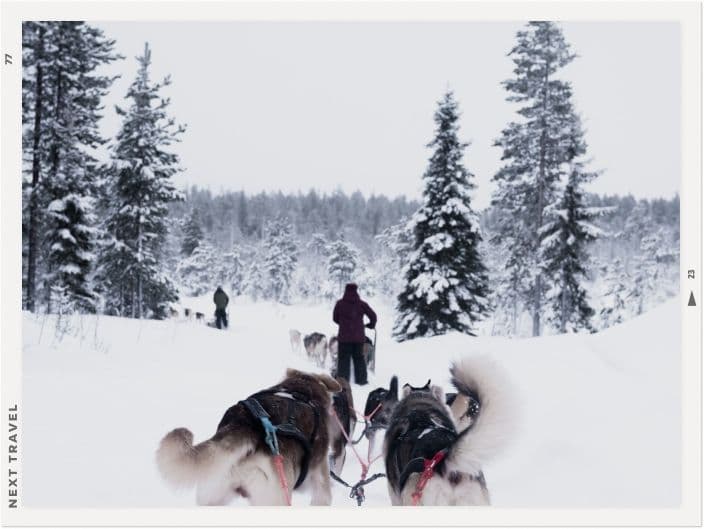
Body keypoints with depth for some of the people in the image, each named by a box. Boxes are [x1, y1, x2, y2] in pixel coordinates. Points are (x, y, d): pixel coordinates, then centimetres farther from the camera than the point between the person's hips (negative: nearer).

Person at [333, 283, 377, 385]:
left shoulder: (340, 304, -4)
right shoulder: (361, 304, -1)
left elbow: (335, 318, 6)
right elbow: (373, 316, 1)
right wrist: (371, 325, 21)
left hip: (344, 337, -1)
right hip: (359, 337, 1)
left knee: (343, 359, 6)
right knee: (359, 358, 12)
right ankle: (361, 379, 12)